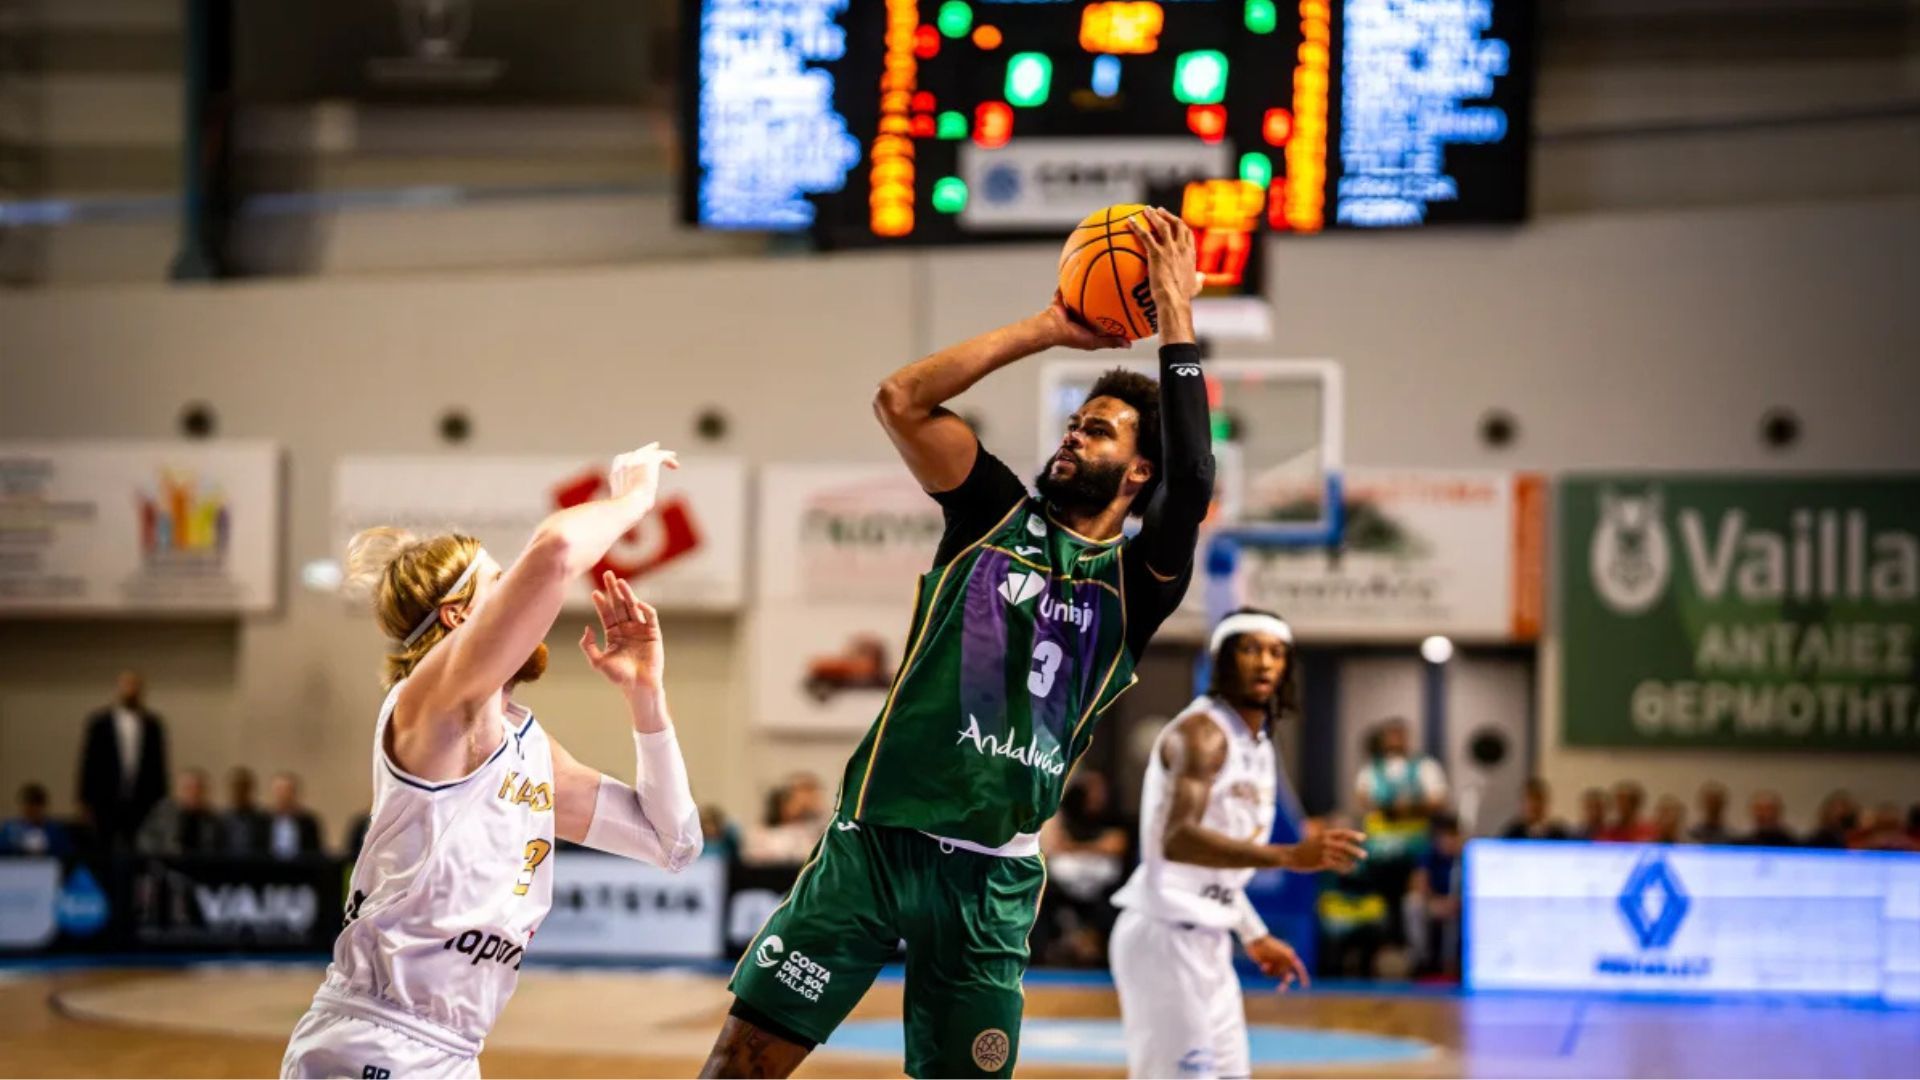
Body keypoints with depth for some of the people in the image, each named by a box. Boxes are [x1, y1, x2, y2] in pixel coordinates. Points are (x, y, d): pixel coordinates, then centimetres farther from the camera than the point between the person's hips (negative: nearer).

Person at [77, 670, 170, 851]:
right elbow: (88, 762, 2)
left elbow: (159, 765, 8)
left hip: (143, 804, 1)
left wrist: (161, 802, 6)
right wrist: (85, 801, -1)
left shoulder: (153, 723, 7)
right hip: (106, 804, -1)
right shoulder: (99, 722, 2)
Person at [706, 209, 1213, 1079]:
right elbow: (900, 400, -1)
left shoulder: (1136, 581, 4)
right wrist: (1047, 329, 2)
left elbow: (1193, 485, -16)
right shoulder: (1000, 515, 10)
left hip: (993, 876, -1)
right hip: (876, 838, 1)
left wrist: (1176, 316, -14)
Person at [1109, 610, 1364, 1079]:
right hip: (1166, 936, -10)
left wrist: (1254, 936, 24)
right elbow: (1176, 840, -32)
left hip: (1208, 941, 10)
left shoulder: (1258, 742, 14)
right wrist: (1290, 856, -39)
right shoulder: (1200, 732, -16)